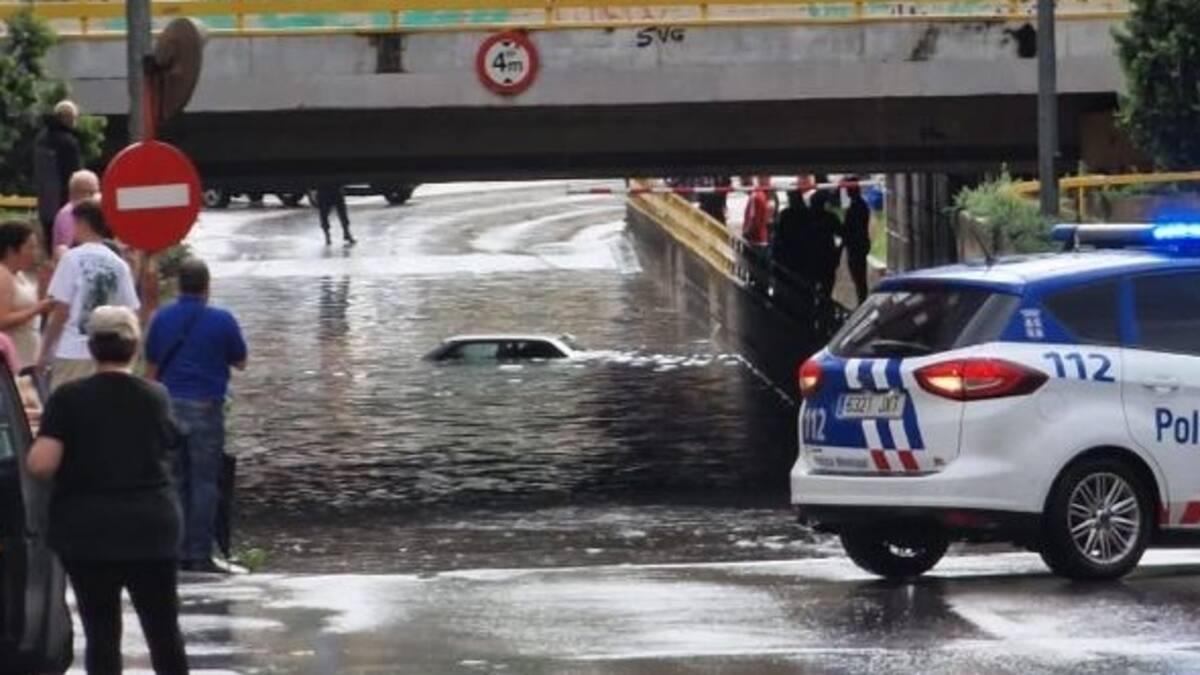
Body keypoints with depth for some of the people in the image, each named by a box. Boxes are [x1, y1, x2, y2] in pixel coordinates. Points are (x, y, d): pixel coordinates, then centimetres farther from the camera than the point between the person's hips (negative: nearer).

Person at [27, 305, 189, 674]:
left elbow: (41, 464, -16)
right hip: (151, 529, 2)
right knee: (164, 629, 13)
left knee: (101, 634, 3)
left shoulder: (69, 398, -9)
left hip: (88, 532, -2)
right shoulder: (156, 398, -1)